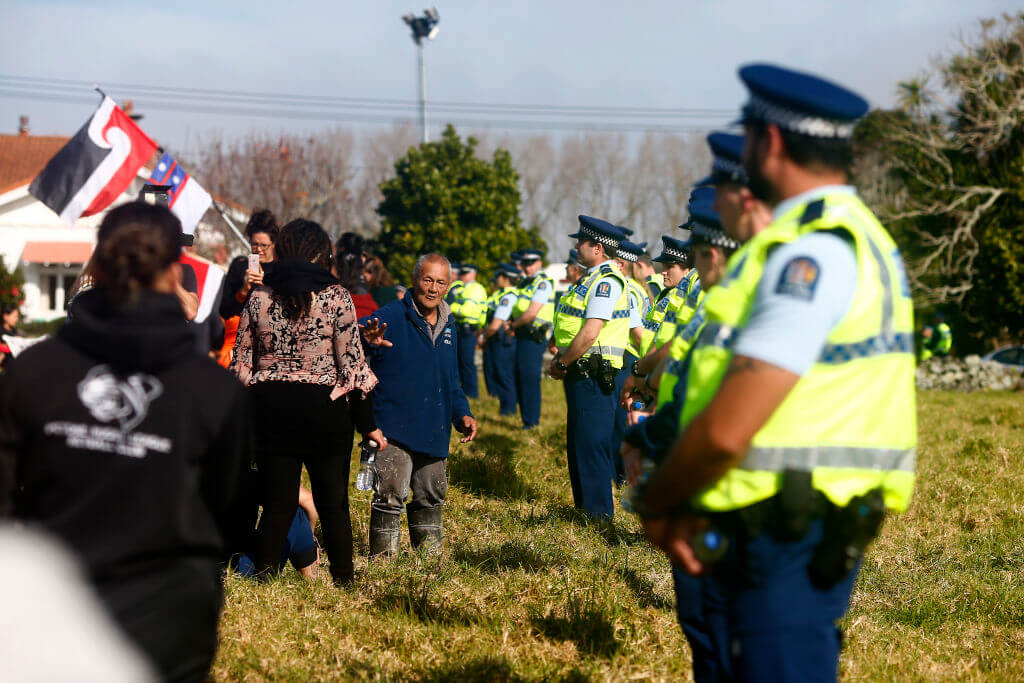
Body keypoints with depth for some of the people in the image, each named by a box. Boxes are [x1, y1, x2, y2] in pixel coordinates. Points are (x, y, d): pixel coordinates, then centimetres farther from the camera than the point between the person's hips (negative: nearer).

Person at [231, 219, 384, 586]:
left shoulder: (258, 297, 2)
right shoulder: (335, 296, -6)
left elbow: (241, 365, 6)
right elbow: (352, 362, -6)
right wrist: (367, 422, 0)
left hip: (271, 410, 2)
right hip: (326, 407, -2)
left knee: (277, 502, 10)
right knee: (333, 504, 9)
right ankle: (343, 581, 14)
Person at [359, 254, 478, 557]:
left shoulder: (448, 326, 14)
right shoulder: (392, 316, -8)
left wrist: (462, 413, 12)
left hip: (434, 430, 7)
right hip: (395, 427, -7)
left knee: (431, 496, 16)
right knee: (390, 495, -10)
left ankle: (430, 554, 30)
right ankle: (383, 556, 0)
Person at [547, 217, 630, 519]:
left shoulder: (607, 281, -16)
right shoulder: (594, 279, 16)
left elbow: (590, 334, -23)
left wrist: (562, 363, -12)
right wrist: (561, 358, 7)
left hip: (592, 377, -10)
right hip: (582, 375, 10)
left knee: (591, 447, -6)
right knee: (578, 446, 16)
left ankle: (599, 514, -1)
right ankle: (584, 508, 24)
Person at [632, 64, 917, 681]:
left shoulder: (813, 253, -18)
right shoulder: (858, 238, 15)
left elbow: (726, 432, -23)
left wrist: (656, 502, -4)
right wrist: (679, 503, 6)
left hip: (783, 552, -10)